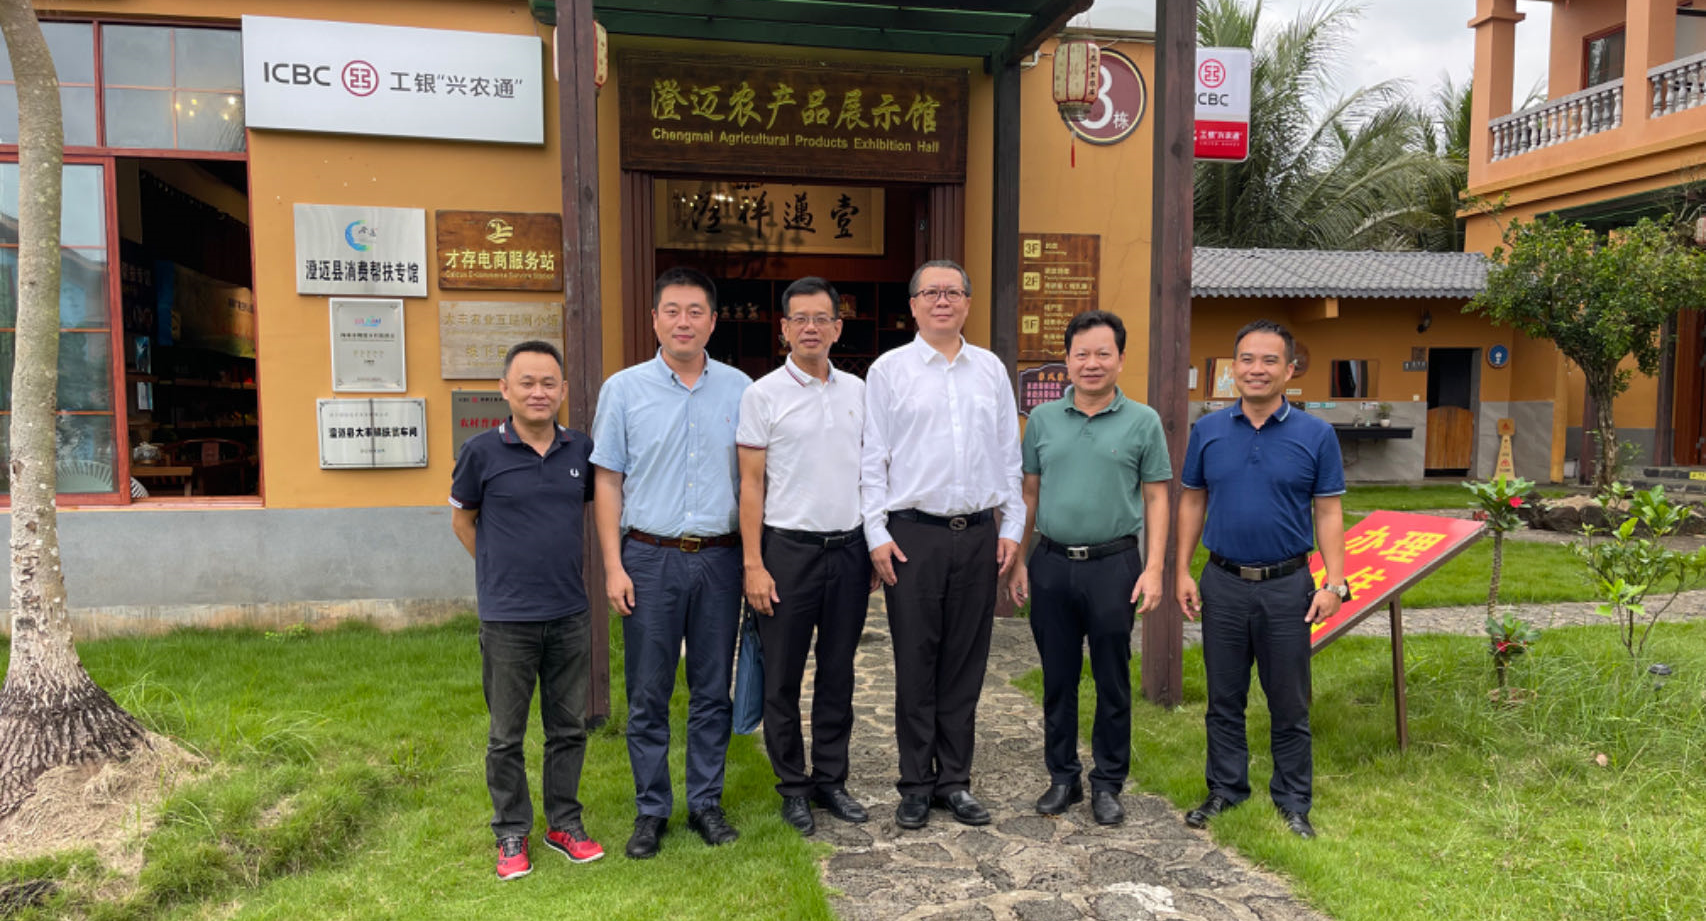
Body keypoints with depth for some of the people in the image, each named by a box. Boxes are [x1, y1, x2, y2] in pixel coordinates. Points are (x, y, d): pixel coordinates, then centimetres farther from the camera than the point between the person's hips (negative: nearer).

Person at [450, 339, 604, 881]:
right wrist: (502, 571, 4)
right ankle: (512, 834, 25)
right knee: (506, 735, 9)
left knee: (569, 727, 13)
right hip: (507, 618, -3)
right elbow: (462, 518, 6)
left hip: (570, 614, 3)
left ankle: (565, 825, 29)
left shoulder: (581, 450, 1)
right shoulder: (483, 452, -7)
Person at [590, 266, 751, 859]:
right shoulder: (624, 389, 2)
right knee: (647, 694, 5)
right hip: (650, 558, -1)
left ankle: (706, 801, 24)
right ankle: (651, 810, 20)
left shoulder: (739, 389, 5)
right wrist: (613, 566, -4)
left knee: (713, 691, 10)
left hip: (719, 559, 1)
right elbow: (608, 482, 3)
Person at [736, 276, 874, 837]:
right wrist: (753, 565, -10)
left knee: (838, 674, 12)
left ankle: (831, 781, 25)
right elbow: (751, 484, -5)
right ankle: (793, 787, 20)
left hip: (849, 549, 4)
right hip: (790, 548, -4)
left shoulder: (858, 391, 9)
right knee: (784, 679, 5)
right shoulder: (764, 395, -3)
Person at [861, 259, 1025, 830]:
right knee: (915, 664, 3)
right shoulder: (888, 370, 2)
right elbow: (872, 460, 0)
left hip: (979, 534, 3)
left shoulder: (991, 369, 11)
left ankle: (954, 780, 21)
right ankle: (916, 785, 16)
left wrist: (1011, 527, 7)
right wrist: (878, 534, -6)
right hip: (913, 533, -3)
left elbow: (1009, 455, 13)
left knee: (966, 664, 9)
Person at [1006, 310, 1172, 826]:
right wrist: (1017, 561, 7)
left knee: (1112, 681, 6)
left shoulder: (1142, 422, 1)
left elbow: (1156, 498, 1)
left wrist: (1153, 568, -7)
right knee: (1057, 678, 10)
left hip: (1113, 566, -2)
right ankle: (1063, 778, 25)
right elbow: (1029, 493, 11)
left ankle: (1108, 784, 21)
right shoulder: (1043, 419, 8)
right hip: (1051, 565, 2)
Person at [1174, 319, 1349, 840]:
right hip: (1223, 583, 2)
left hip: (1288, 586, -1)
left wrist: (1334, 583, -8)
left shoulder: (1315, 435, -2)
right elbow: (1192, 503, 8)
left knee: (1290, 704, 9)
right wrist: (1183, 572, 3)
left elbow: (1328, 512, -1)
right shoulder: (1207, 431, 3)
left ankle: (1293, 801, 24)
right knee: (1224, 699, 12)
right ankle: (1226, 789, 27)